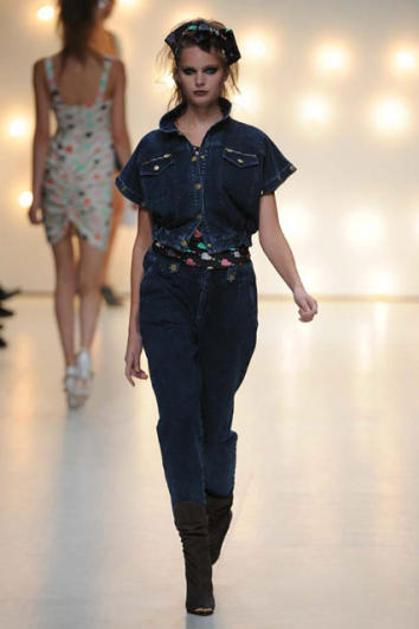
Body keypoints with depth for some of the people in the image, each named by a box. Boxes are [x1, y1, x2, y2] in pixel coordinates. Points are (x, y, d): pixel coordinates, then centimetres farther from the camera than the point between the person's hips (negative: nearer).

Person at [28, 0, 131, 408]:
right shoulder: (113, 70, -7)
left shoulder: (44, 69, -6)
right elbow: (119, 134, -3)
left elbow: (42, 134, -4)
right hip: (96, 175, -1)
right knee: (89, 280, 4)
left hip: (58, 170, 1)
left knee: (64, 275, 14)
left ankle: (70, 363, 15)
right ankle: (84, 353, -20)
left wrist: (36, 194, 1)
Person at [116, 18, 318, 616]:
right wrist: (135, 329, 9)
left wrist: (298, 287, -17)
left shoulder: (252, 146, 6)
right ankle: (198, 567, -9)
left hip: (230, 295, 0)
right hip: (168, 296, 0)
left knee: (216, 418, 5)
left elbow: (270, 230, 2)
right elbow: (143, 242, 11)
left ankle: (209, 546, 24)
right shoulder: (153, 149, 9)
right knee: (179, 416, -12)